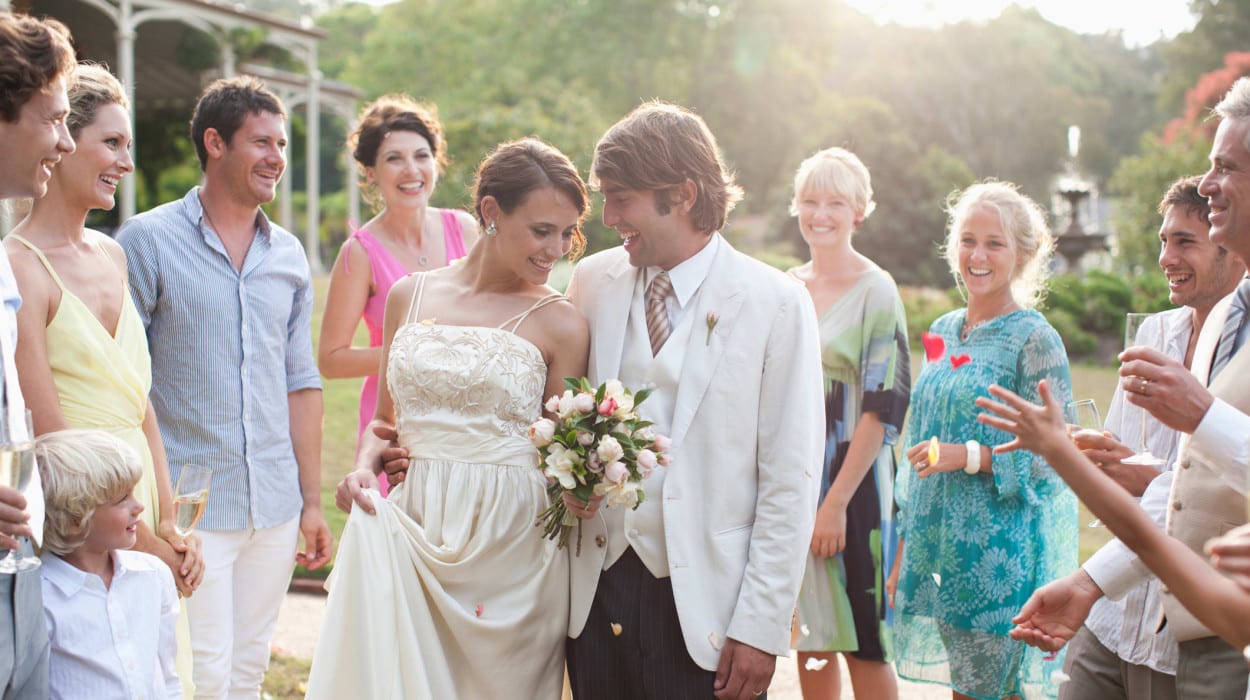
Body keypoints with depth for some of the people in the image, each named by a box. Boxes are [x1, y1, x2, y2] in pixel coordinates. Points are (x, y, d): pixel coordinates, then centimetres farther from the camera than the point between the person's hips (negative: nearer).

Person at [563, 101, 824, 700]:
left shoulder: (776, 303, -8)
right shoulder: (592, 281, 4)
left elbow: (791, 482, -8)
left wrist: (761, 628, -10)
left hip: (706, 608, -3)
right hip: (595, 592, 4)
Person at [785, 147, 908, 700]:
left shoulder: (876, 291, -7)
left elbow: (884, 406, -12)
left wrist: (836, 500, -17)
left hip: (849, 481, -5)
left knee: (862, 642, 2)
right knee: (810, 638, 11)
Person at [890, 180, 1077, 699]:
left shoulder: (1034, 339, -9)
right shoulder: (942, 333, 11)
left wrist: (970, 456, -22)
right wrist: (904, 552, 15)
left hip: (1002, 557, -6)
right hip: (938, 550, 6)